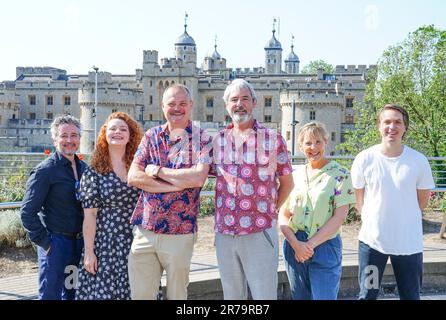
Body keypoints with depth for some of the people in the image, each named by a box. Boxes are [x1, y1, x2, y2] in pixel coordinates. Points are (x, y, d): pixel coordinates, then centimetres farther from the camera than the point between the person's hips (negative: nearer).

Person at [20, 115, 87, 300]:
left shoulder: (84, 168, 8)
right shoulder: (45, 171, -11)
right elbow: (27, 212, -12)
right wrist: (44, 241, -13)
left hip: (80, 242, 6)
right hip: (56, 243, -6)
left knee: (72, 293, 16)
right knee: (50, 295, 0)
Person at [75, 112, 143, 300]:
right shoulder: (94, 172, -2)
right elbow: (90, 214, -4)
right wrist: (88, 252, -8)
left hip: (135, 244, 3)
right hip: (105, 245, -3)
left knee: (134, 292, 5)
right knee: (102, 291, 0)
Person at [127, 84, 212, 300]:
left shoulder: (201, 139, 0)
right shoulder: (151, 136, 10)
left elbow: (199, 177, -18)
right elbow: (133, 177, -1)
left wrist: (157, 171, -9)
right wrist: (176, 185, -11)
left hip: (180, 232, -3)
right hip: (144, 230, 3)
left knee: (176, 294, 11)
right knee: (140, 294, 6)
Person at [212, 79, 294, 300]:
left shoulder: (273, 139, -1)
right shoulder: (217, 140, 8)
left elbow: (287, 182, 7)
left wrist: (270, 211, 1)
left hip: (260, 233, -3)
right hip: (224, 234, 4)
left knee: (264, 294, 3)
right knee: (231, 294, 15)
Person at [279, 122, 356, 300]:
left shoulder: (340, 174, -4)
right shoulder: (294, 175, 7)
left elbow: (339, 216, -10)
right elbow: (283, 215, 5)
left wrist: (311, 244, -14)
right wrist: (296, 243, -12)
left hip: (324, 247, -4)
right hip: (294, 247, 4)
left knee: (323, 296, -1)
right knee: (299, 297, 14)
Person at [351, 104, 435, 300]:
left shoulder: (419, 161, -6)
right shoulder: (364, 159, -6)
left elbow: (422, 201, 7)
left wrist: (402, 218, 8)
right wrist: (372, 221, 7)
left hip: (409, 243, 1)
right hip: (372, 240, 0)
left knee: (411, 296, 11)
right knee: (367, 295, 8)